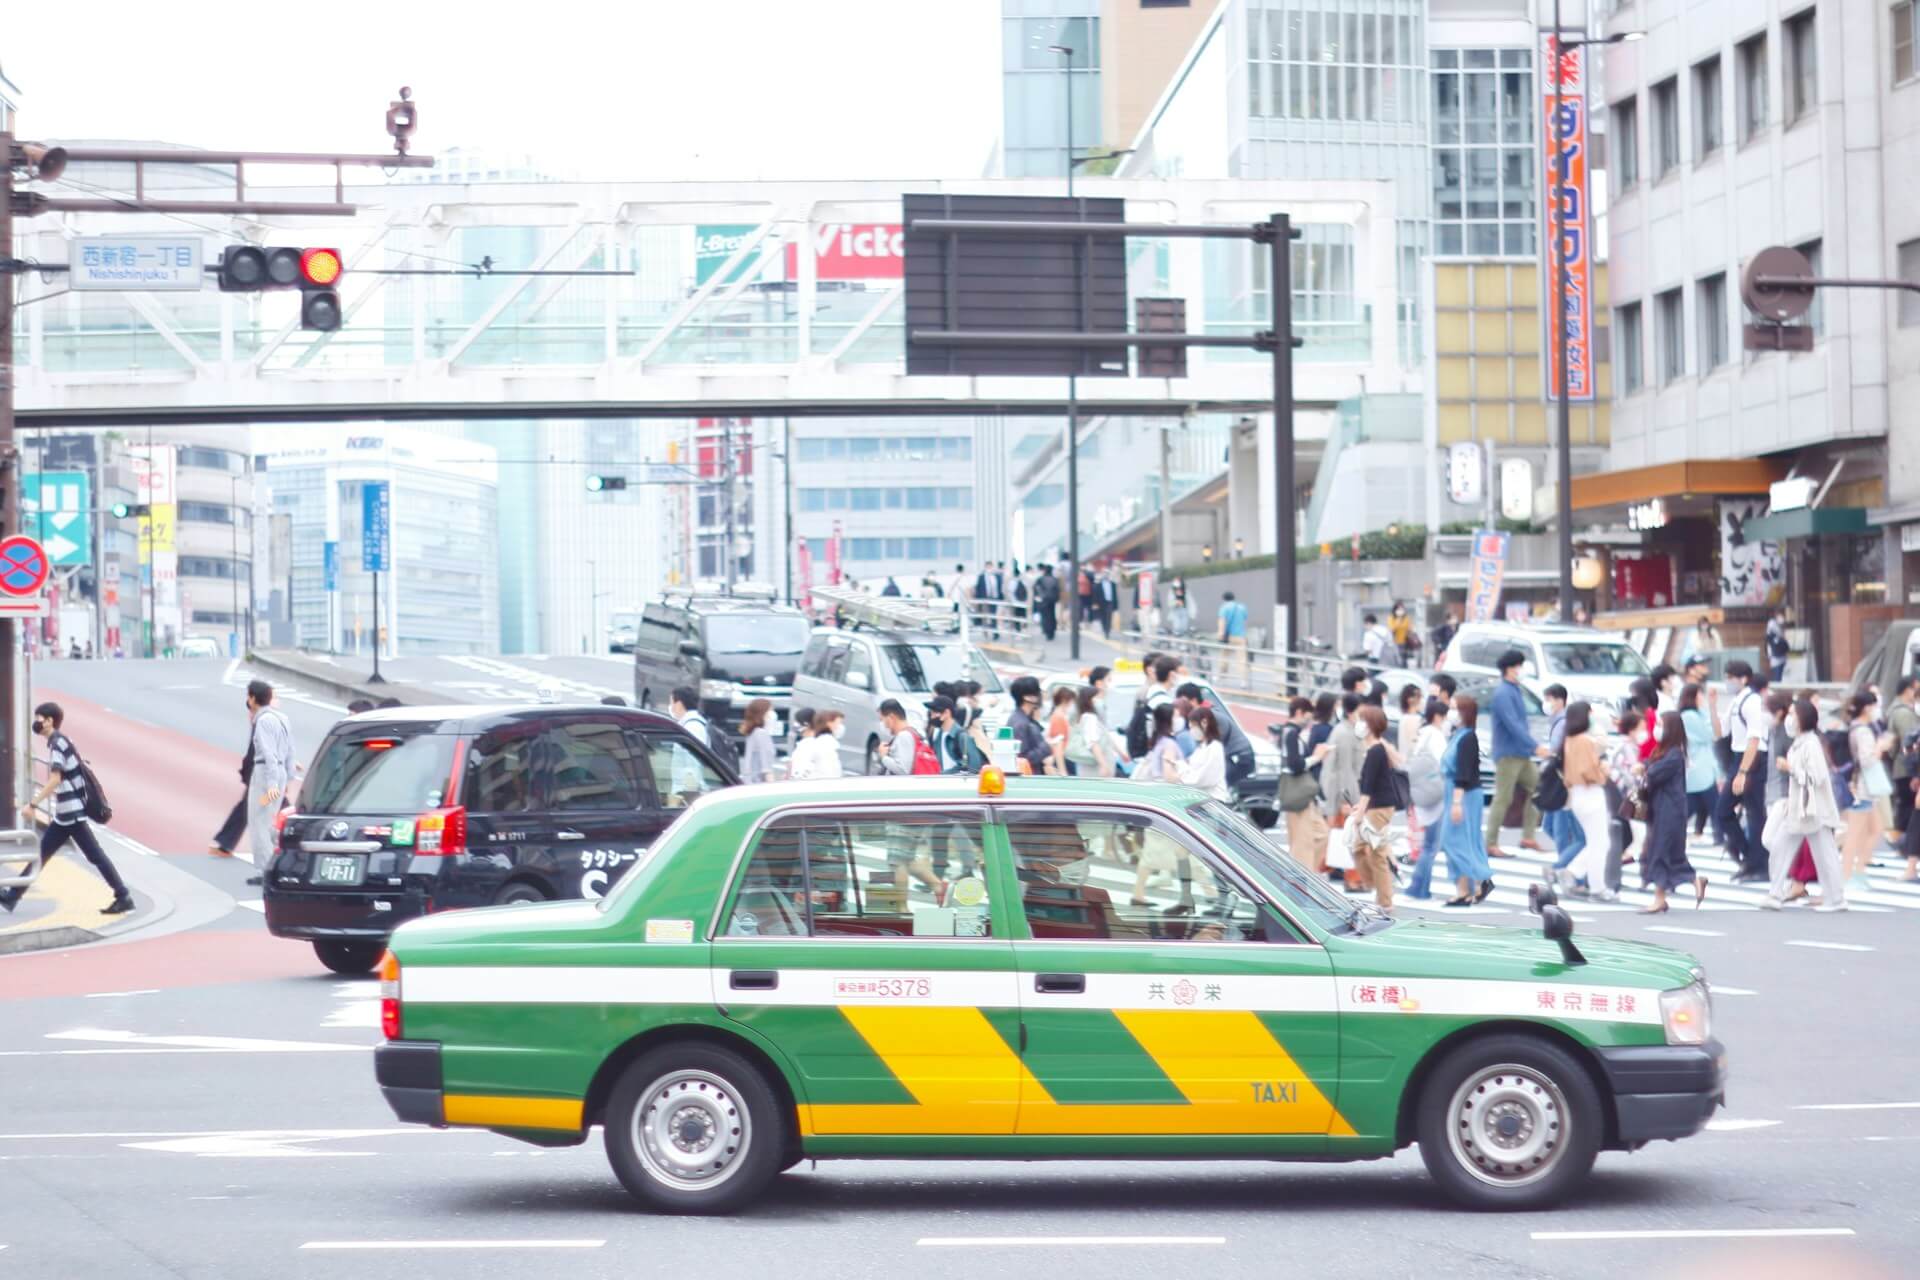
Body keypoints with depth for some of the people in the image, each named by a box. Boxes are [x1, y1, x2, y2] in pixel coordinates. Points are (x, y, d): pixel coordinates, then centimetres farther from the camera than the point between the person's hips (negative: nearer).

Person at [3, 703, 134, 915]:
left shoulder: (58, 743, -14)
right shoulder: (59, 742, 15)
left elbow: (54, 780, -23)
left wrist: (33, 805, -24)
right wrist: (57, 813, 25)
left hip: (72, 814, -10)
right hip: (65, 815, 10)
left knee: (94, 855, -7)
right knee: (41, 853, 10)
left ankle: (123, 897, -5)